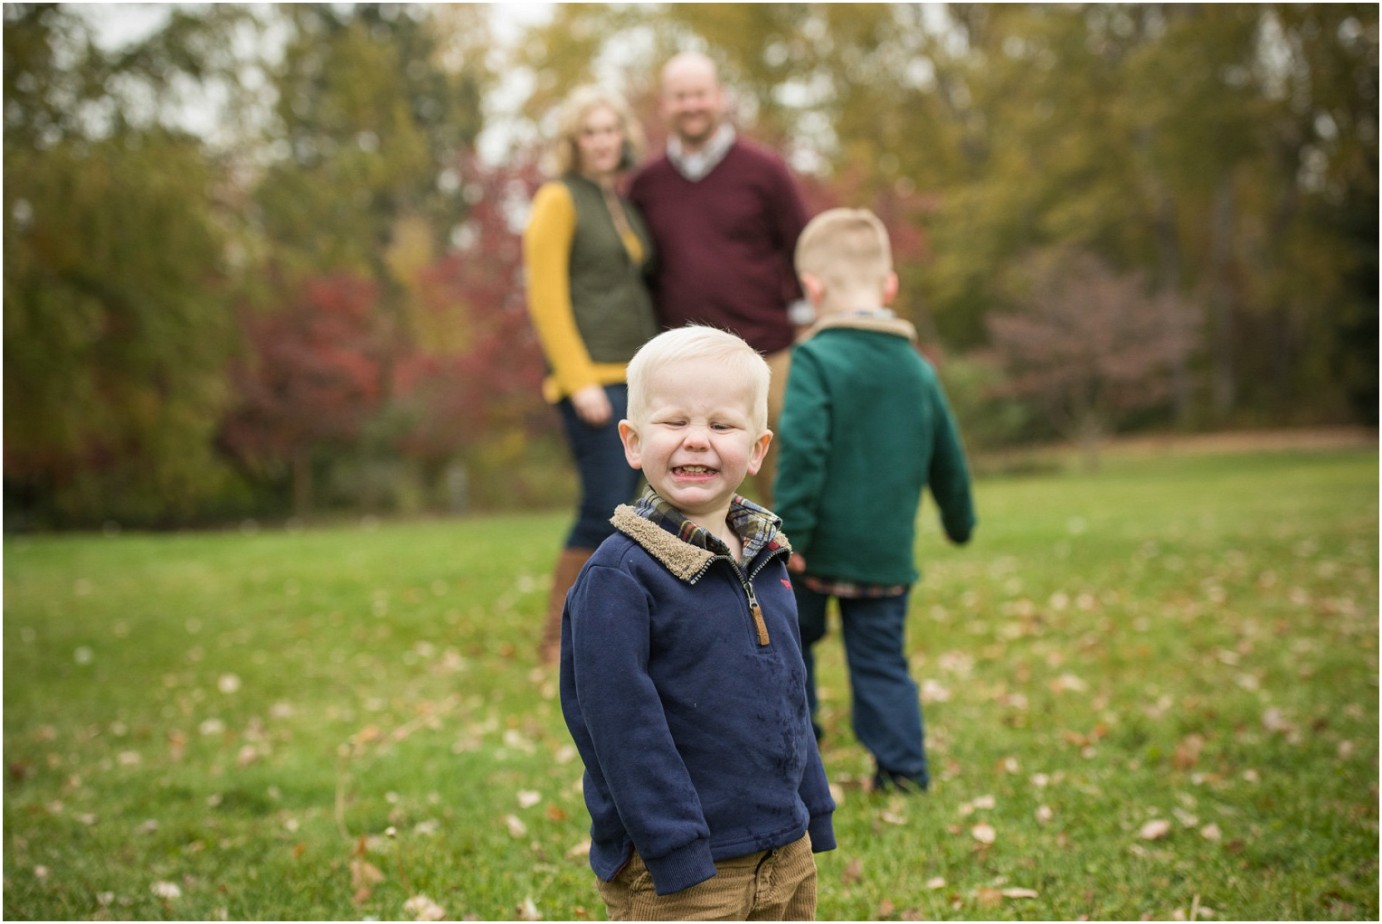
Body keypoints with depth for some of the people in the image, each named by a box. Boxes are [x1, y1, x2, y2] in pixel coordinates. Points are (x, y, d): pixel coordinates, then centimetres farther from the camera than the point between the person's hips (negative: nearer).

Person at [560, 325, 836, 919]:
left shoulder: (766, 559, 7)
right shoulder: (620, 574, -16)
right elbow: (621, 725, -19)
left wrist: (812, 819, 17)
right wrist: (680, 856, -20)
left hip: (786, 856, 7)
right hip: (680, 872, -7)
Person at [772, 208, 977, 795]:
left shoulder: (816, 359, -12)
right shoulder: (918, 368, 8)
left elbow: (802, 451, -23)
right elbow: (948, 460, 18)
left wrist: (791, 532, -20)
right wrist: (959, 522, 33)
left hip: (819, 550, -4)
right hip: (888, 554, 5)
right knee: (882, 659, 13)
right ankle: (903, 767, 8)